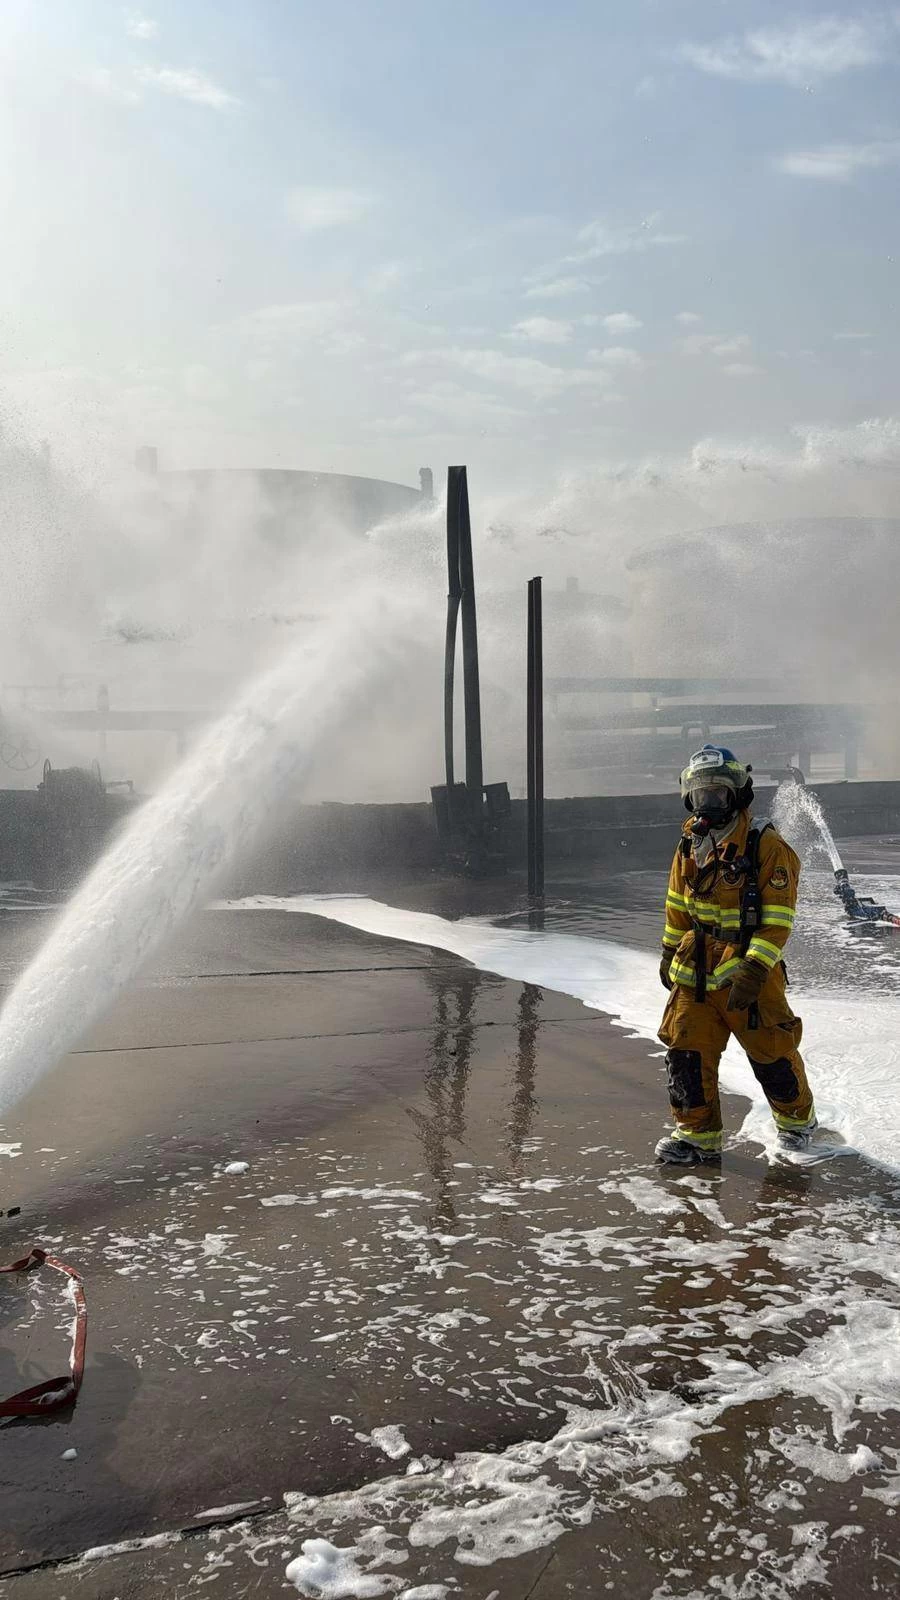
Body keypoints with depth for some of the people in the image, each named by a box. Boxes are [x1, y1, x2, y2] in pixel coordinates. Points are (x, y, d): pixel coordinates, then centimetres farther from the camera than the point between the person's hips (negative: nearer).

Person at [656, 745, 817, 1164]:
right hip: (696, 968, 5)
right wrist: (669, 952, 21)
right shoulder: (690, 845, 7)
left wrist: (754, 969, -22)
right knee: (686, 1050, 1)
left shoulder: (767, 846, -12)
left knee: (770, 1051, 4)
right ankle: (698, 1134, 14)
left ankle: (797, 1117, 30)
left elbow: (777, 919, -15)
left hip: (750, 967, -5)